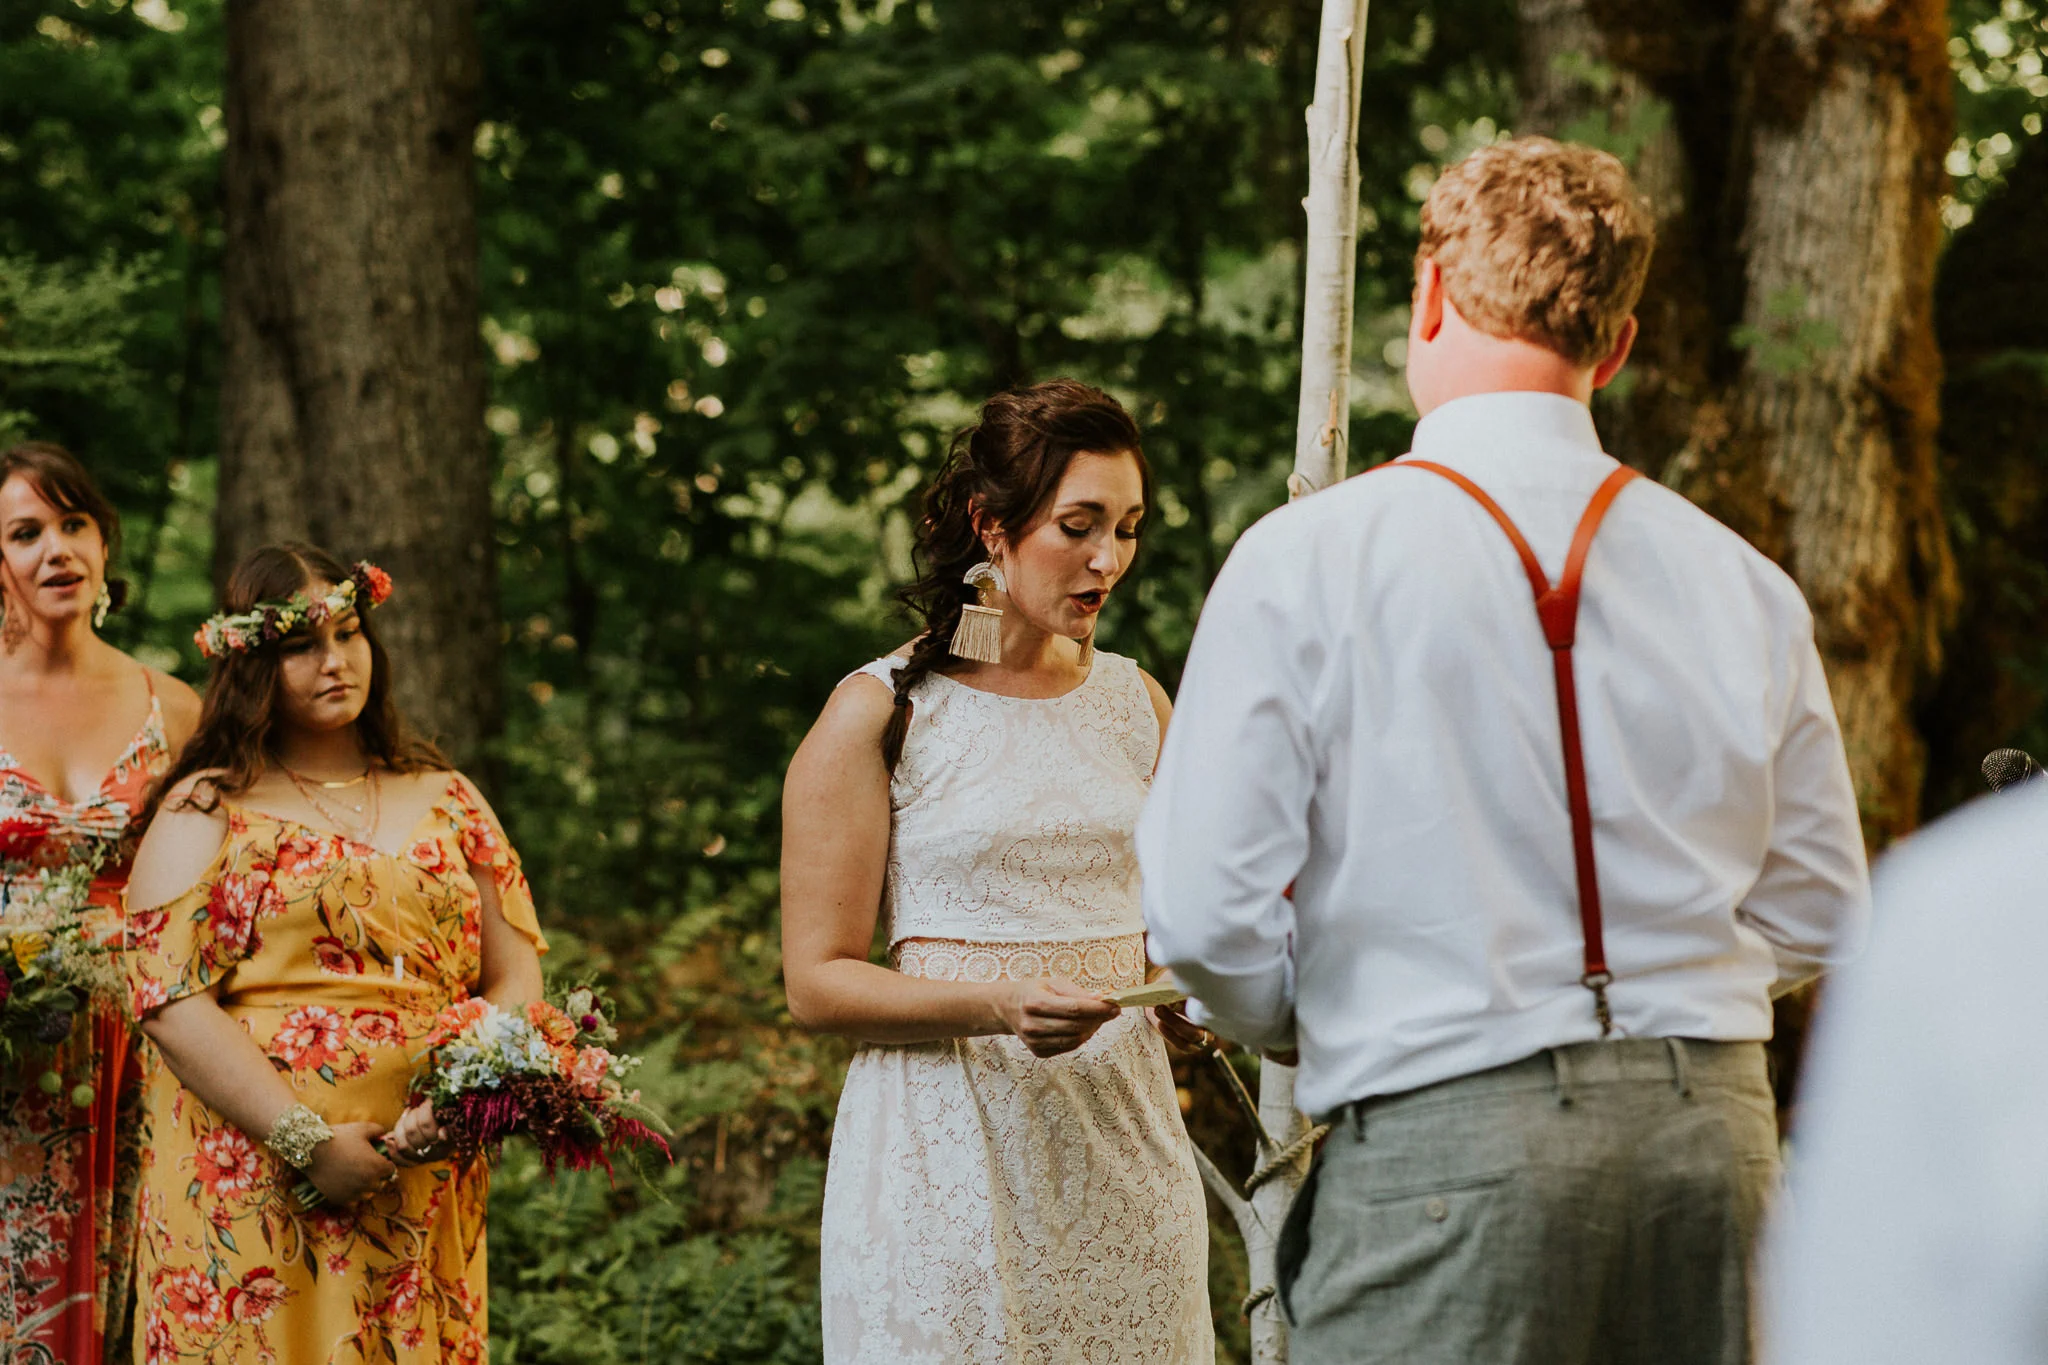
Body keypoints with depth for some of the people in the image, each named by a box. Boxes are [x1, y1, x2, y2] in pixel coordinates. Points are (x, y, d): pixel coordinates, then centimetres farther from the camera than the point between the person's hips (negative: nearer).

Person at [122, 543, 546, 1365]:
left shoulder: (446, 801, 15)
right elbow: (170, 998, -8)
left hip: (425, 1193, 3)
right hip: (252, 1184, -3)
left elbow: (516, 972, 10)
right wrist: (308, 1141, -17)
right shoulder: (207, 811, 2)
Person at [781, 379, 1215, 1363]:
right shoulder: (881, 714, -3)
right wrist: (996, 1006, -22)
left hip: (1121, 1134, 4)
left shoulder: (1134, 703, 12)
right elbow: (817, 984, -7)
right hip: (949, 1154, -4)